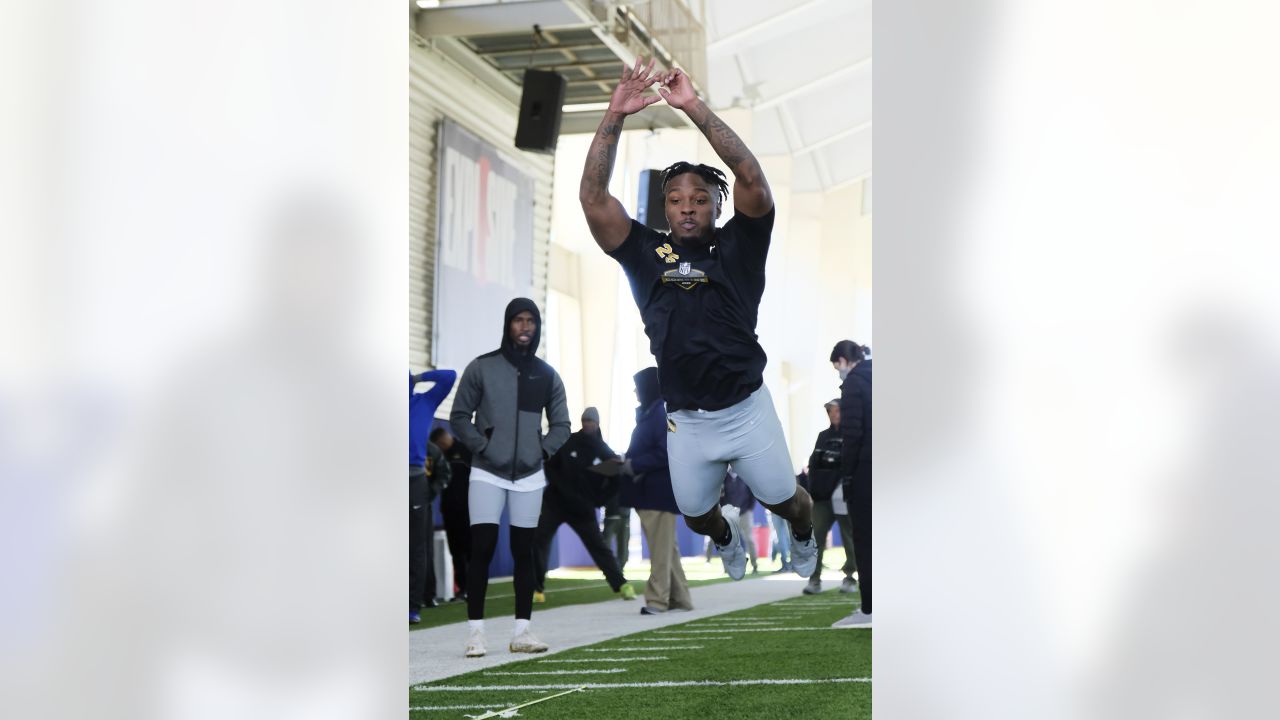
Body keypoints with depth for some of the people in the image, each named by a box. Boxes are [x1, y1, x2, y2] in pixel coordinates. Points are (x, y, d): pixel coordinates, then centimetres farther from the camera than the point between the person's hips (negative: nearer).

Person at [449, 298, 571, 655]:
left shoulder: (547, 375, 7)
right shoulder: (481, 368, -1)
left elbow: (561, 425, 15)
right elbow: (460, 416, 3)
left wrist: (542, 450, -1)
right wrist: (482, 447, -8)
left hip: (529, 476, 3)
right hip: (487, 474, -3)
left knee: (524, 552, 4)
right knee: (482, 549, -7)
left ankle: (522, 631, 7)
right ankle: (476, 632, -3)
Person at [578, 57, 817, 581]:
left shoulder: (737, 247, -4)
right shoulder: (647, 253, -1)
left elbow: (752, 179, -20)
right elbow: (593, 198, -11)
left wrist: (693, 107, -25)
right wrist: (615, 116, -21)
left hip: (747, 410, -2)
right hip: (685, 420, 2)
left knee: (785, 500, 13)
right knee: (695, 513, 18)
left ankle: (804, 536, 49)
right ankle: (727, 540, 54)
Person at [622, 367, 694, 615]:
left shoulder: (663, 413, -13)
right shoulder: (649, 413, 17)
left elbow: (665, 454, -20)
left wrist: (634, 466, -18)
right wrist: (628, 463, 5)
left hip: (659, 491, -10)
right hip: (649, 490, 10)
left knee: (661, 547, -5)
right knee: (666, 546, 12)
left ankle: (658, 598, -3)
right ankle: (679, 597, 17)